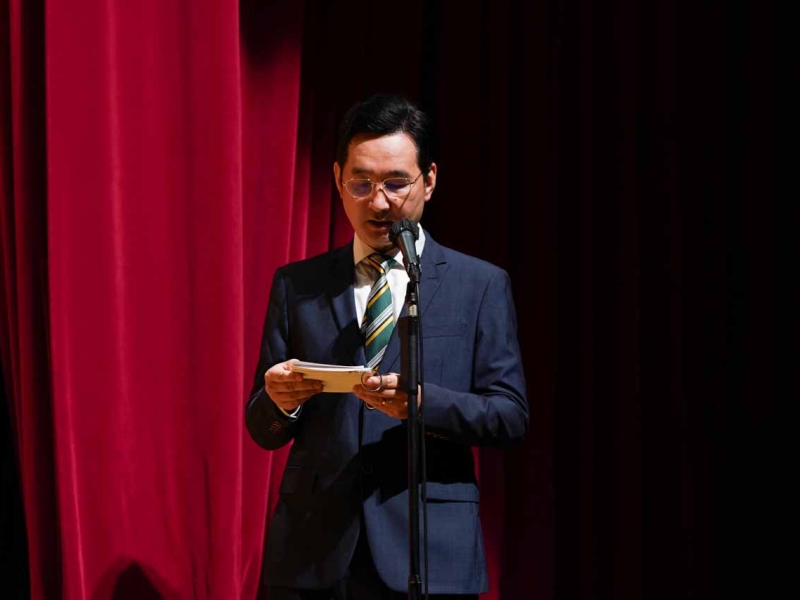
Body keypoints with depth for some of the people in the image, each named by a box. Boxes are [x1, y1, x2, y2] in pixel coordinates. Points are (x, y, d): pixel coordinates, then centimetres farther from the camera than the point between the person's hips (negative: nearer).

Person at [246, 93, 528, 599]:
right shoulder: (296, 286, 11)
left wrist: (422, 401, -18)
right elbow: (264, 429, 11)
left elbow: (511, 417, -1)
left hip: (429, 555, -2)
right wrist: (280, 400, -12)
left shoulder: (480, 286, 5)